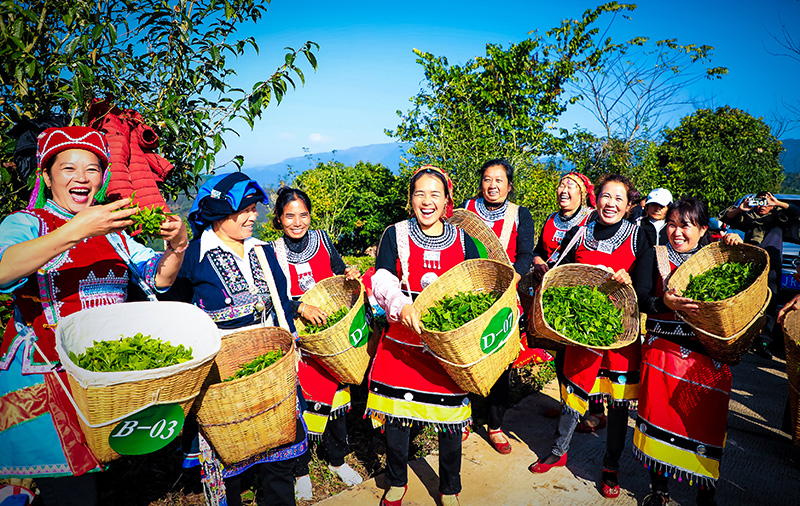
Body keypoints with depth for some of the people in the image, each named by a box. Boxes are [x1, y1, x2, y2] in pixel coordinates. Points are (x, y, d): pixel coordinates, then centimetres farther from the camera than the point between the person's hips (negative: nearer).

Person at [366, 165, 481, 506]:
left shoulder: (462, 240, 5)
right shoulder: (395, 235, 1)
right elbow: (381, 281, -9)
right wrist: (401, 306, -28)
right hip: (402, 341, 0)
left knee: (451, 414, 8)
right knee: (396, 411, 8)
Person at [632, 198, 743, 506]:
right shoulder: (654, 256, 4)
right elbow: (640, 299, -7)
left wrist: (735, 247, -6)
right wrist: (666, 302, -27)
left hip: (708, 355, 1)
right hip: (663, 350, 0)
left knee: (706, 422, 3)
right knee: (660, 414, 5)